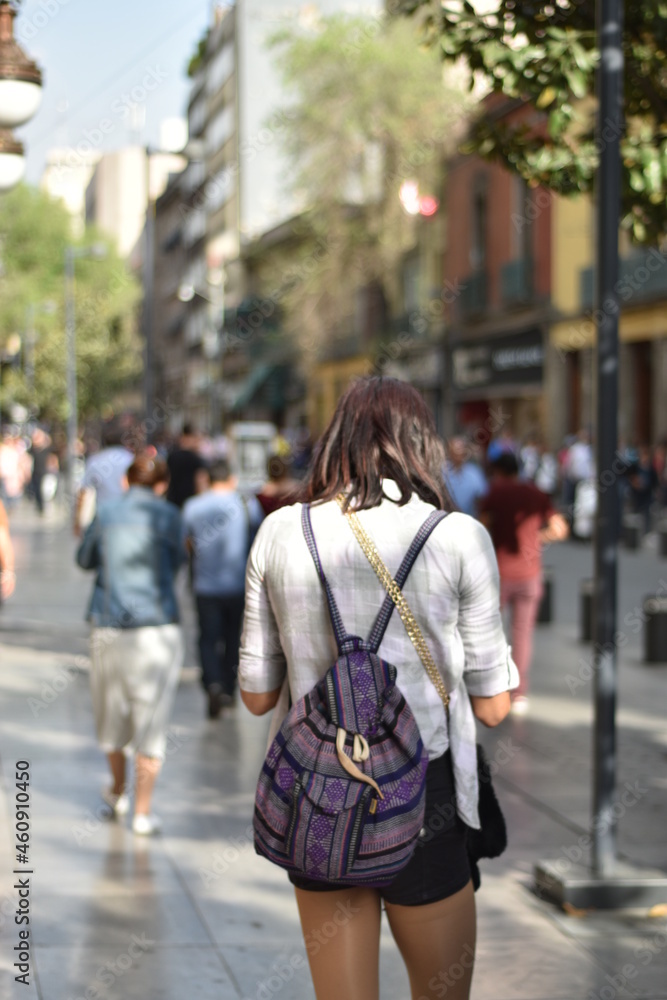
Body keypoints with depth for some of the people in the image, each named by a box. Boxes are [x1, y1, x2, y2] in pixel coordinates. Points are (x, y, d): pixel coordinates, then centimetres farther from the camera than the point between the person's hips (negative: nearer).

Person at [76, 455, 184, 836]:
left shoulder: (106, 512, 2)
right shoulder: (167, 515, -5)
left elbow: (85, 559, 13)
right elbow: (175, 563, 7)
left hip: (110, 623, 3)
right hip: (157, 625, -3)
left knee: (113, 710, 20)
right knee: (151, 717, 3)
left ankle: (118, 790, 38)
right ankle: (143, 811, 4)